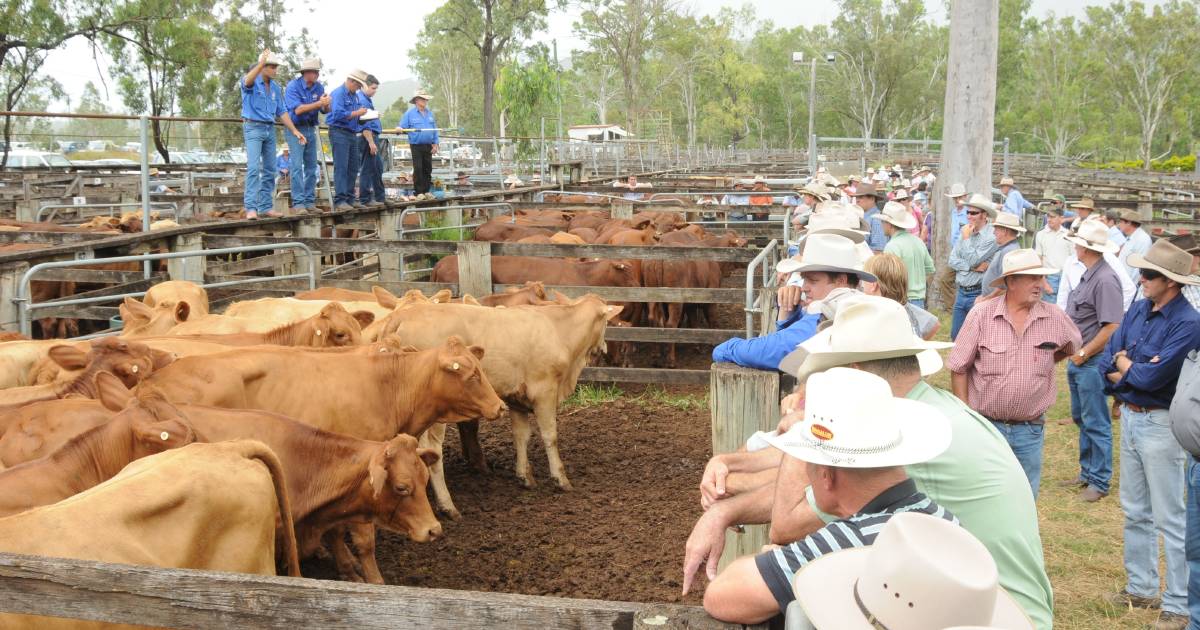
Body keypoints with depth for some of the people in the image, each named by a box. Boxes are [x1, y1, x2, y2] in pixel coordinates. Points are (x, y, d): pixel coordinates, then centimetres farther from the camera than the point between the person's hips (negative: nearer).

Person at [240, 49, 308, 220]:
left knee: (269, 170, 7)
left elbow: (282, 112, 14)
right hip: (253, 127, -7)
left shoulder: (276, 87, 12)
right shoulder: (252, 82, -8)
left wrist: (295, 131, 6)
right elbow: (247, 81, -34)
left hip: (269, 129, 7)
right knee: (254, 167, -16)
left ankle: (266, 206, 13)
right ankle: (250, 208, -20)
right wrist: (261, 63, -48)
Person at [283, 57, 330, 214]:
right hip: (295, 128, -6)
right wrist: (319, 103, -25)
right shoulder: (293, 86, -13)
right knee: (297, 166, -11)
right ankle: (298, 203, -11)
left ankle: (310, 202, 13)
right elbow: (298, 109, -21)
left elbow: (325, 111, 3)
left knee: (312, 167, 7)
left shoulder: (319, 87, 3)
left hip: (311, 129, 6)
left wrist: (326, 104, -20)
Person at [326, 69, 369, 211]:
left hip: (352, 134, 9)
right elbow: (338, 114, -22)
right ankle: (340, 200, -13)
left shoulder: (355, 95, 18)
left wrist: (364, 114, 6)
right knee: (341, 167, -11)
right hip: (339, 132, -9)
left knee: (353, 167, 10)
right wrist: (357, 113, -16)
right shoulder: (338, 93, -10)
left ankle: (350, 199, 17)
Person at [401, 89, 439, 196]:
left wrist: (435, 144, 8)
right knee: (418, 170, -6)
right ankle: (419, 192, -2)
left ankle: (426, 191, 14)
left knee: (428, 169, 7)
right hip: (416, 146, -4)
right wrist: (399, 129, -27)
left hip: (428, 146, 4)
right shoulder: (410, 113, -1)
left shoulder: (430, 113, 12)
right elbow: (402, 127, -3)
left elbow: (435, 130, 15)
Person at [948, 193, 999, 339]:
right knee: (956, 336, 13)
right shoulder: (965, 233, 10)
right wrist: (973, 267, -12)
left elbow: (972, 260, -18)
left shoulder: (991, 237, -12)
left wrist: (966, 238, -7)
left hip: (978, 293, -7)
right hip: (961, 292, 7)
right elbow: (952, 260, 3)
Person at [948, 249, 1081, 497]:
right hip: (984, 425, -2)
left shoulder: (1055, 318, -4)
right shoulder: (981, 315, -10)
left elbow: (1073, 346, 21)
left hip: (1030, 430, 2)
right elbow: (959, 368, -5)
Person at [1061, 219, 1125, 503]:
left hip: (1092, 363, -10)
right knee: (1081, 418, 19)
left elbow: (1112, 327, -25)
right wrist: (1074, 353, 10)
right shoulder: (1088, 276, 9)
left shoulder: (1105, 280, -21)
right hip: (1078, 361, 10)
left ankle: (1099, 482, 10)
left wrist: (1083, 354, -17)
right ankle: (1087, 473, 32)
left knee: (1096, 424, 0)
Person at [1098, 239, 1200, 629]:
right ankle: (1141, 588, 30)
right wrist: (1137, 371, -14)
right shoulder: (1139, 310, 3)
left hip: (1160, 425, -8)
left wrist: (1125, 366, -6)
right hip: (1129, 417, 8)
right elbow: (1107, 362, 3)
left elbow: (1152, 377, -24)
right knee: (1135, 512, 17)